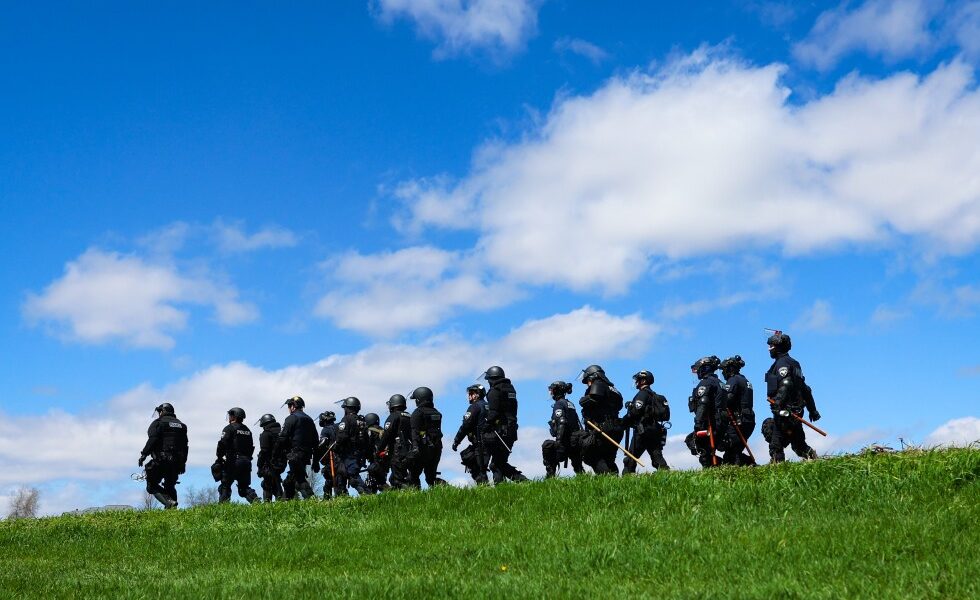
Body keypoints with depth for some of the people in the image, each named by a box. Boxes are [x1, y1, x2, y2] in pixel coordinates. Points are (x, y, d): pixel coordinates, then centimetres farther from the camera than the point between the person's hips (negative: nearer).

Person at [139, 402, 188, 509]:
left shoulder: (158, 423, 1)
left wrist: (144, 454, -12)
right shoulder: (181, 425, 20)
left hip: (161, 460, -6)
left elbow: (152, 440, -15)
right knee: (170, 486, 16)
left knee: (152, 485, 2)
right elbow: (185, 445, 18)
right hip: (177, 462, 6)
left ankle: (169, 502, -19)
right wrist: (183, 462, 20)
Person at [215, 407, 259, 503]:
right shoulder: (247, 430, 19)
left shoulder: (229, 428, -4)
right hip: (246, 462, 6)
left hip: (233, 462, -6)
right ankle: (255, 500, -8)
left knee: (225, 486, 0)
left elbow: (222, 444, -13)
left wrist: (219, 457, -2)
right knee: (244, 486, 11)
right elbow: (251, 447, 17)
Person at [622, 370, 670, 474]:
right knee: (657, 457, 3)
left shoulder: (642, 394, -7)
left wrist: (624, 422, -4)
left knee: (631, 458, -4)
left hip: (643, 430, -8)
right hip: (656, 430, 8)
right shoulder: (655, 396, 22)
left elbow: (635, 412, -16)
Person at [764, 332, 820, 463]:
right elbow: (805, 389, 25)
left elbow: (786, 384, -25)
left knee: (776, 443, -9)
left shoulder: (782, 363, -7)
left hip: (785, 410, -10)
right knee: (798, 442, 15)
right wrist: (812, 410, 28)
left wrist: (778, 403, -35)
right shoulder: (793, 363, 23)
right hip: (797, 410, 10)